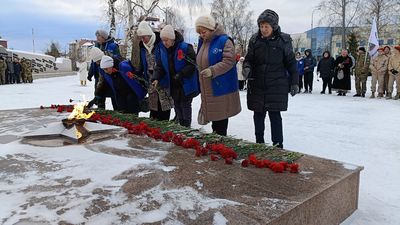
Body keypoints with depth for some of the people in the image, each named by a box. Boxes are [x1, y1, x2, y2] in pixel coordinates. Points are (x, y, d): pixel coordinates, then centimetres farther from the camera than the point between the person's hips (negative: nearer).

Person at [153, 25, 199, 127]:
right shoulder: (163, 50, 0)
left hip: (186, 85, -5)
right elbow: (159, 67, 4)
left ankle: (186, 127, 17)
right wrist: (156, 78, -12)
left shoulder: (185, 48, -18)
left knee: (185, 105, 4)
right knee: (177, 105, 15)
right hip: (173, 85, 6)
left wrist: (181, 74, -23)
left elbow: (193, 64, -17)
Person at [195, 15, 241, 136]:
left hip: (222, 88, -7)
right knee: (214, 116, 13)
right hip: (208, 89, 7)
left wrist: (212, 70, -28)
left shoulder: (224, 41, -10)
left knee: (221, 119, 0)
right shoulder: (202, 42, 14)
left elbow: (229, 61, -19)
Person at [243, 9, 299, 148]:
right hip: (257, 85, 3)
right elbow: (249, 59, 7)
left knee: (275, 115, -1)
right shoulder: (255, 40, 1)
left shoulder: (283, 40, -4)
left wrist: (294, 82, 1)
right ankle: (259, 144, 26)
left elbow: (291, 63, 2)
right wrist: (247, 67, -16)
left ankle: (278, 146, 12)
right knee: (258, 115, 10)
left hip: (277, 86, -3)